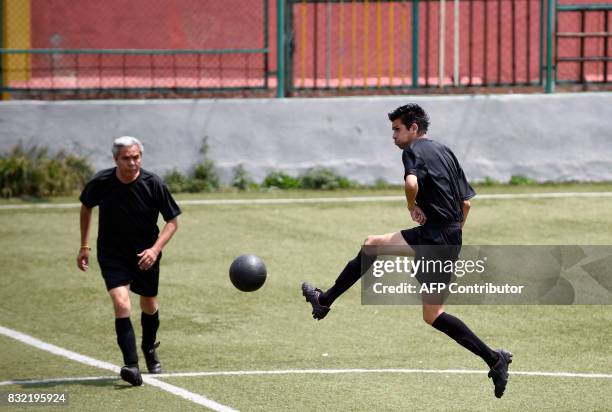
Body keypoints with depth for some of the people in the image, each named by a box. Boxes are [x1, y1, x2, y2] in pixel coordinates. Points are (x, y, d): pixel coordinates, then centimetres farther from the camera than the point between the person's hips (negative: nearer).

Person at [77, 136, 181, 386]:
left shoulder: (153, 184, -17)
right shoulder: (100, 183, -14)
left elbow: (172, 221, -7)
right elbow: (86, 207, 8)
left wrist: (155, 249, -22)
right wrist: (84, 246, 8)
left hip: (145, 255, 1)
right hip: (111, 255, -1)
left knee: (149, 306, 16)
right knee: (121, 303, -21)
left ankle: (149, 349, 47)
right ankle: (131, 366, -25)